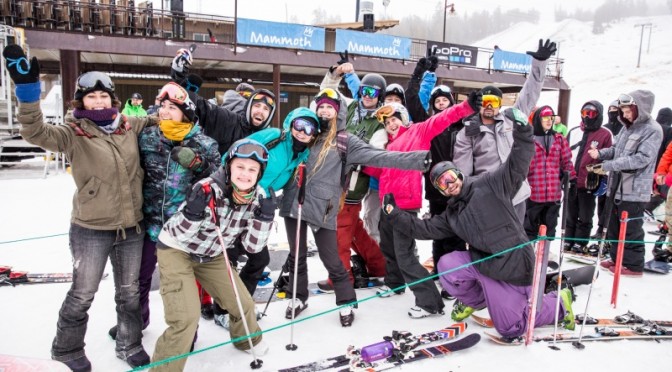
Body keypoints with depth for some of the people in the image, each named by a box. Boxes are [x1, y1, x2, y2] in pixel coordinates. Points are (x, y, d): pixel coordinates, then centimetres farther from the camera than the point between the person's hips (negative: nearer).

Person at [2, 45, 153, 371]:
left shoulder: (130, 126, 3)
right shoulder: (74, 134, -9)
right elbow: (36, 133, -25)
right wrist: (27, 89, -37)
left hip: (132, 227, 4)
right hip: (91, 230, -3)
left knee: (129, 291, 18)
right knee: (82, 294, 13)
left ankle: (129, 345, 39)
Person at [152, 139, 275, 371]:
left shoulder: (258, 198, -15)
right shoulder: (209, 189, -30)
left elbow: (252, 247, -13)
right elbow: (179, 235, -24)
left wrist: (265, 217, -27)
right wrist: (194, 211, -42)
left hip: (211, 255, 5)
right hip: (176, 250, -5)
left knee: (243, 304, 10)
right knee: (186, 318, -17)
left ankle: (248, 340, 43)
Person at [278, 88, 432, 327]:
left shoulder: (345, 141, -2)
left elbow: (378, 157, -12)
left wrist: (419, 158, -21)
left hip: (322, 209, -4)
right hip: (294, 203, 4)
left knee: (331, 260, 3)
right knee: (296, 255, 16)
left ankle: (346, 303, 23)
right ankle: (299, 298, 35)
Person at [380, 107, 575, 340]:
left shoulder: (491, 185, -5)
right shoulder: (451, 216, 12)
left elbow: (518, 165, -16)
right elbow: (423, 229, 10)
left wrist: (522, 131, -30)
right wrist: (394, 214, 4)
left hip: (514, 266, -5)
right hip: (483, 264, 6)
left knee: (510, 328, 0)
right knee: (447, 264, -15)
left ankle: (558, 303, 26)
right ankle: (475, 299, 14)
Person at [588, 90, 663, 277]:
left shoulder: (653, 130, -12)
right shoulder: (627, 127, 12)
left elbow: (641, 158, -21)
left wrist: (608, 166, -24)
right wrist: (600, 153, -4)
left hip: (634, 190, -8)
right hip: (618, 187, 8)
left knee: (631, 229, 0)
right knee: (615, 225, 17)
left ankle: (633, 265, 13)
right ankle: (617, 259, 30)